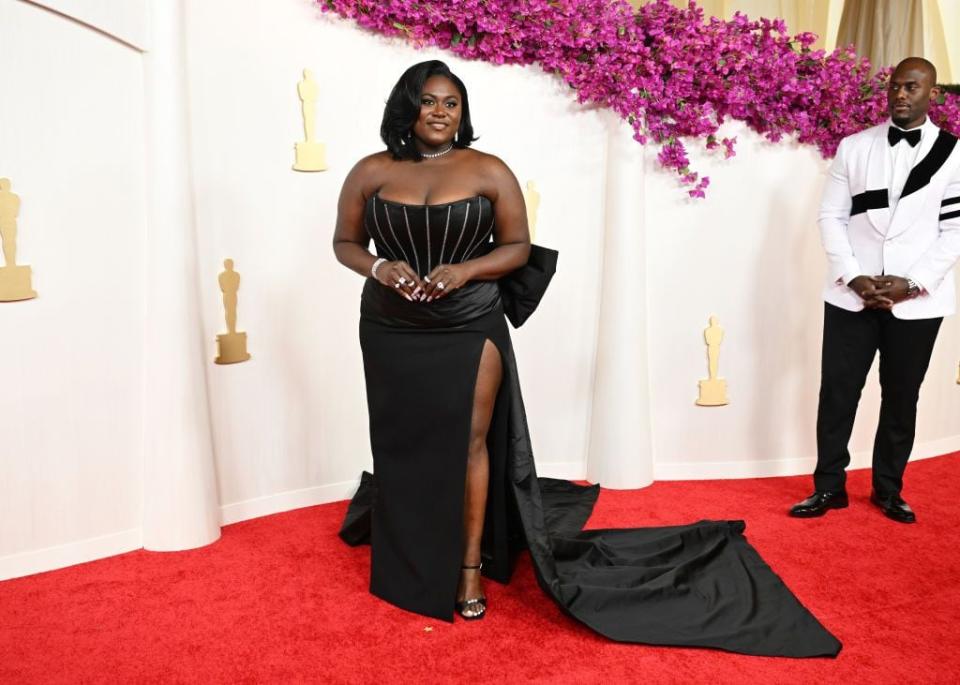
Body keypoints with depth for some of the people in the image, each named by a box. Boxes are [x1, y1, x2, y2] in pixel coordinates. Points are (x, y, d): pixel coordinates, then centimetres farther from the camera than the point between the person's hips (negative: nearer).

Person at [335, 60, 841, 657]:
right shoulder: (372, 172, 0)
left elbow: (518, 248, 0)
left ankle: (469, 566, 15)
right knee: (402, 444, 12)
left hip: (471, 329, -2)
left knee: (468, 443, 0)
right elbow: (345, 243, 8)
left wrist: (464, 270, -17)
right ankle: (404, 562, 33)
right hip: (393, 333, 2)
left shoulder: (488, 172, -4)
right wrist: (379, 267, -13)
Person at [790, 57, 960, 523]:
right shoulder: (853, 147, 6)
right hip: (851, 294, 1)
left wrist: (914, 282, -13)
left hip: (917, 300, -1)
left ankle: (888, 489, 25)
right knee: (837, 391, 3)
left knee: (901, 397, 10)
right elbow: (831, 216, 3)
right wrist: (853, 277, -9)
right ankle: (829, 486, 16)